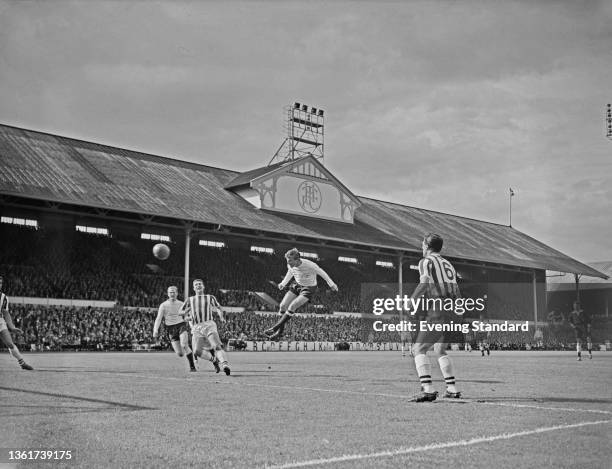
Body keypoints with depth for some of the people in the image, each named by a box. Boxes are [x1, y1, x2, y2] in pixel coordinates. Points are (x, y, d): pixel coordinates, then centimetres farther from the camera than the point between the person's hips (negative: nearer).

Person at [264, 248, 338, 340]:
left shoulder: (310, 265, -30)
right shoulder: (290, 265, -15)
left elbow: (321, 272, -11)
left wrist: (331, 284, 0)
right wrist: (283, 283, 6)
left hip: (308, 289, -6)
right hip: (296, 285, 6)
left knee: (292, 307, -21)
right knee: (283, 305, -6)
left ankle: (275, 328, -14)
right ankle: (280, 331, 7)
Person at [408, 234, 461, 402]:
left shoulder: (426, 261, 3)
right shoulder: (448, 264, 24)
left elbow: (424, 284, -14)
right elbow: (457, 293, 20)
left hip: (436, 311, -8)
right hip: (452, 311, 8)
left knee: (419, 349, -9)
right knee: (440, 350, 22)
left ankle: (428, 389, -22)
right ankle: (452, 388, 19)